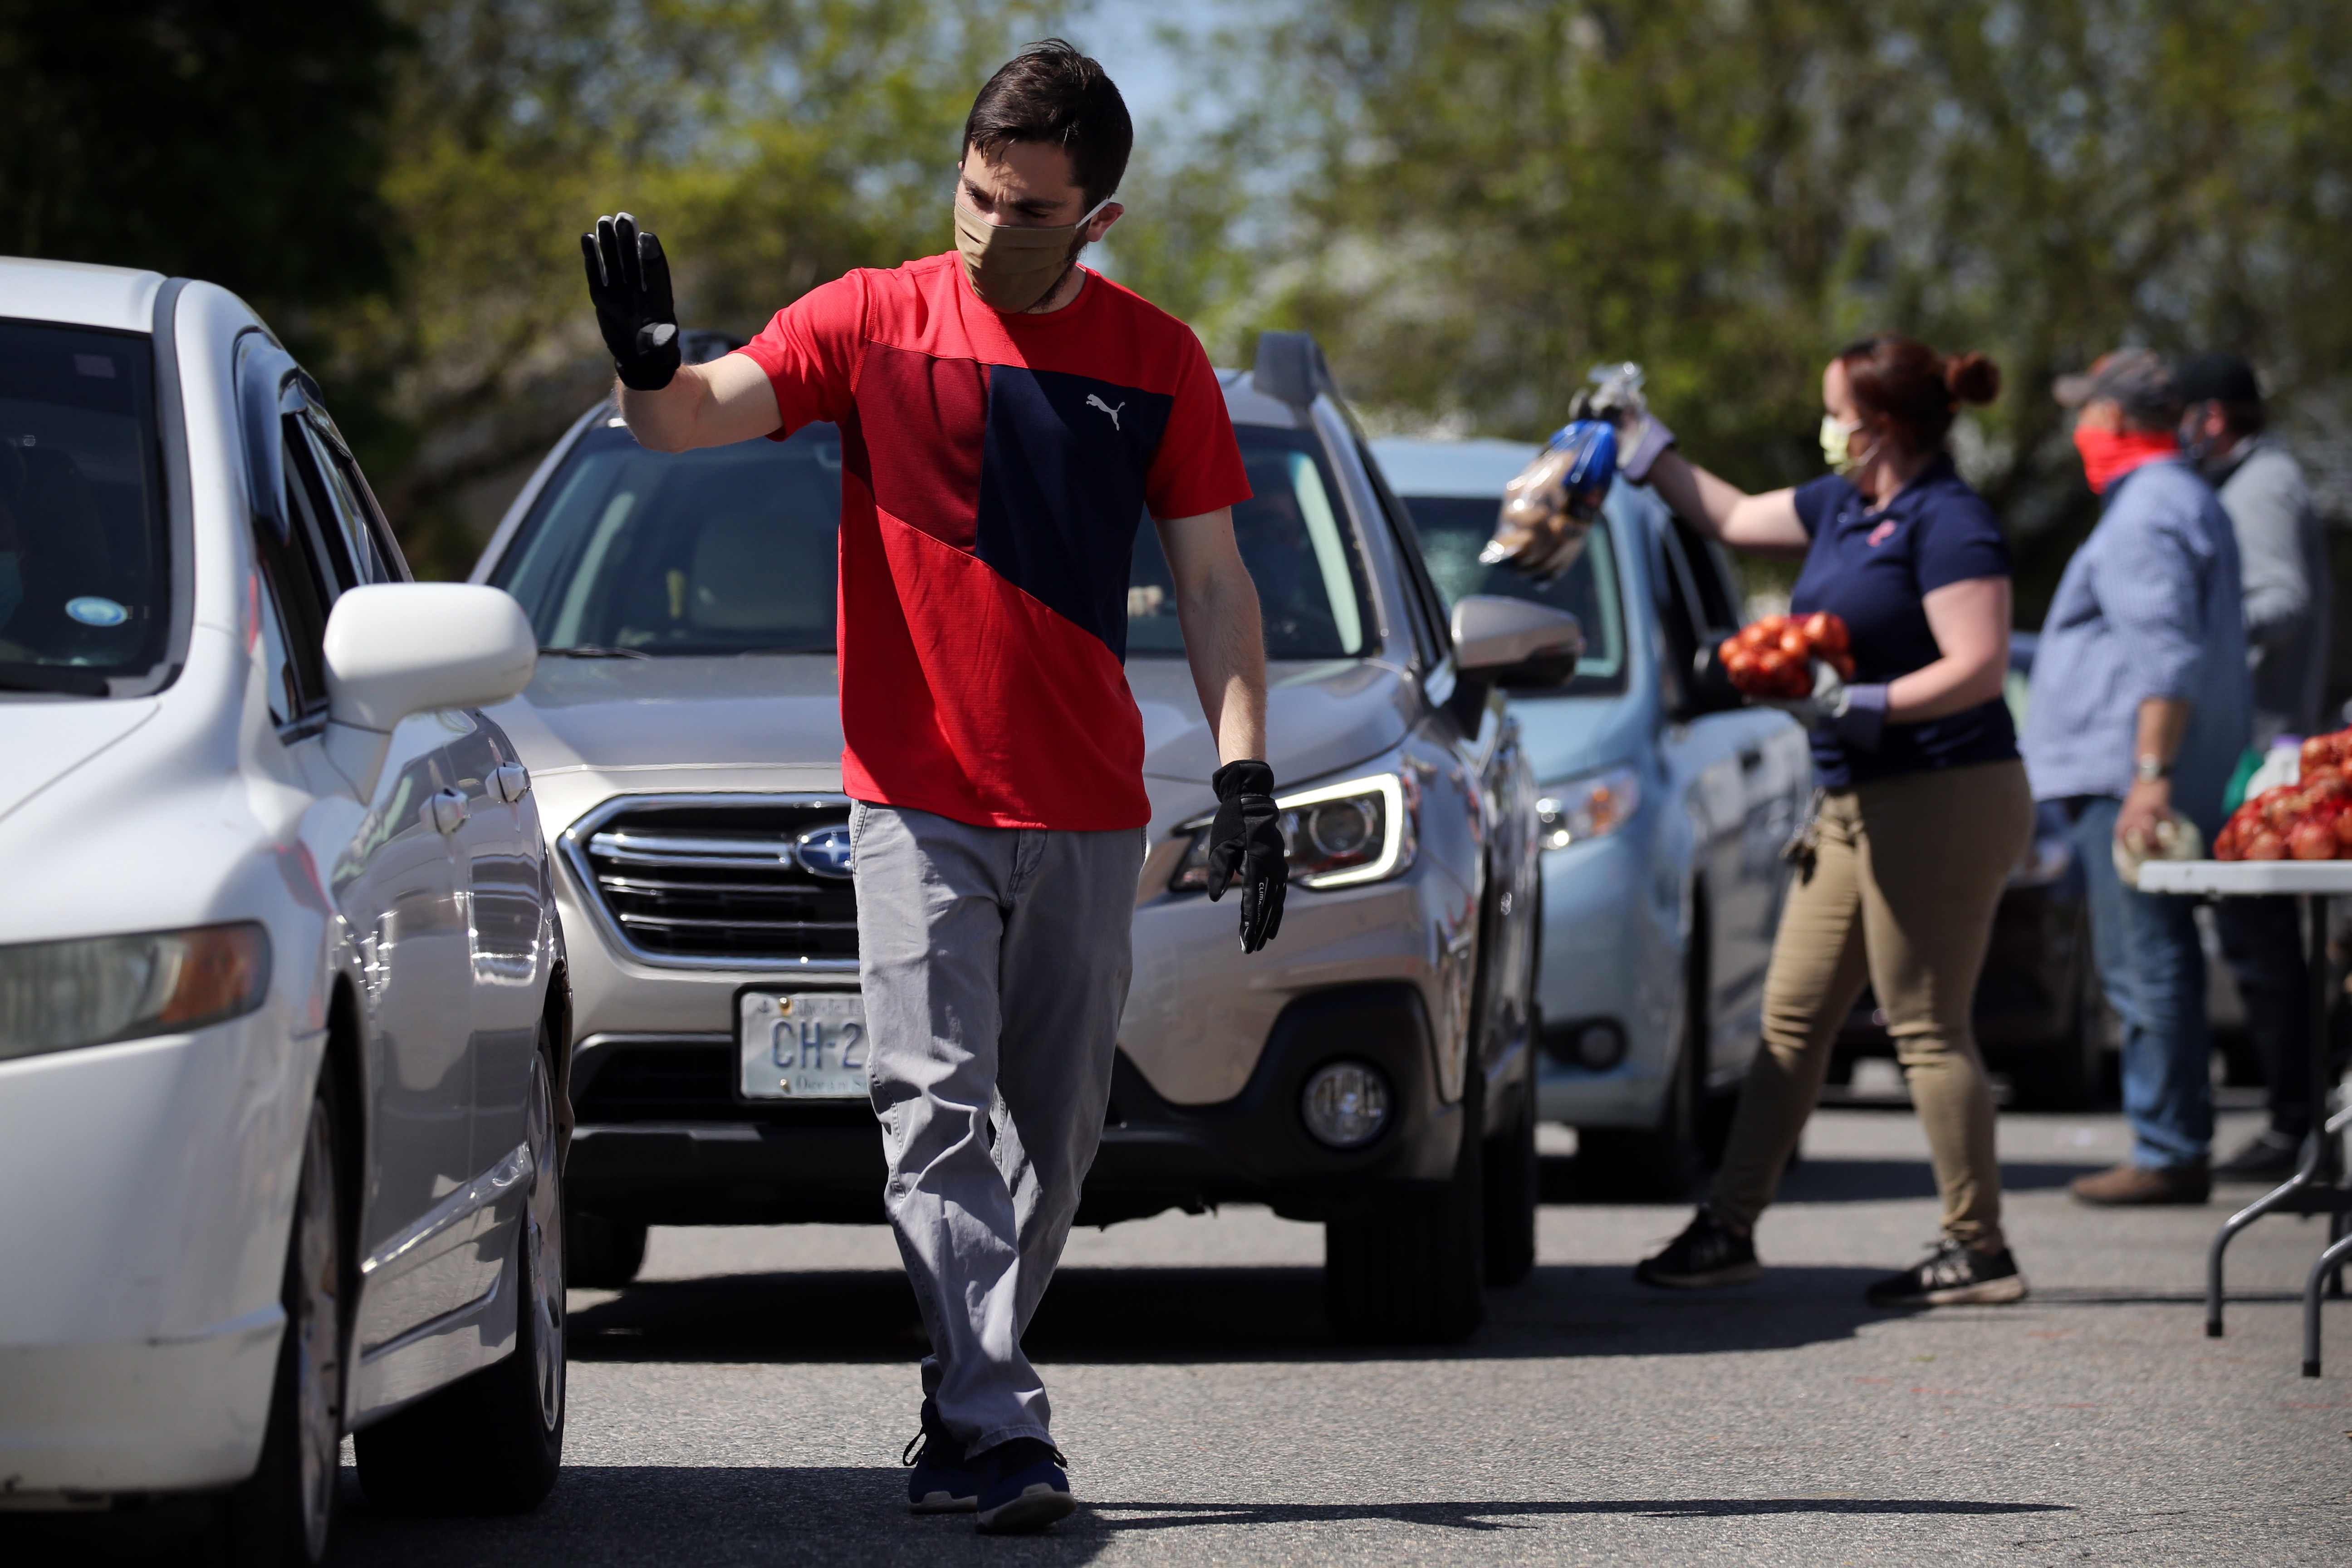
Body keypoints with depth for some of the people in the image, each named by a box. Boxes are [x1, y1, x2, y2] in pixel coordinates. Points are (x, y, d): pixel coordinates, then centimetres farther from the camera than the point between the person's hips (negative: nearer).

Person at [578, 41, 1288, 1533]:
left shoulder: (1155, 362, 5)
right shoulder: (878, 321, 0)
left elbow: (1212, 582, 8)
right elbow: (696, 417, -8)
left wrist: (1247, 773, -2)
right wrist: (649, 362, -32)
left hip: (1086, 817, 3)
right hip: (918, 804, -2)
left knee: (1052, 1134, 8)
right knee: (940, 1114, -14)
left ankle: (966, 1410, 22)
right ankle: (998, 1426, -19)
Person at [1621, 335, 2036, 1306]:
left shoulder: (1949, 522, -13)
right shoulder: (1843, 506, 15)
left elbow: (1980, 667, -21)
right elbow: (1732, 517, 32)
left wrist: (1863, 705, -27)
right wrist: (1642, 444, 33)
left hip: (1941, 806, -10)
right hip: (1854, 808, 10)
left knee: (1927, 1028, -8)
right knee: (1792, 1018, 10)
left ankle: (1980, 1252, -3)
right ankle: (1728, 1230, 15)